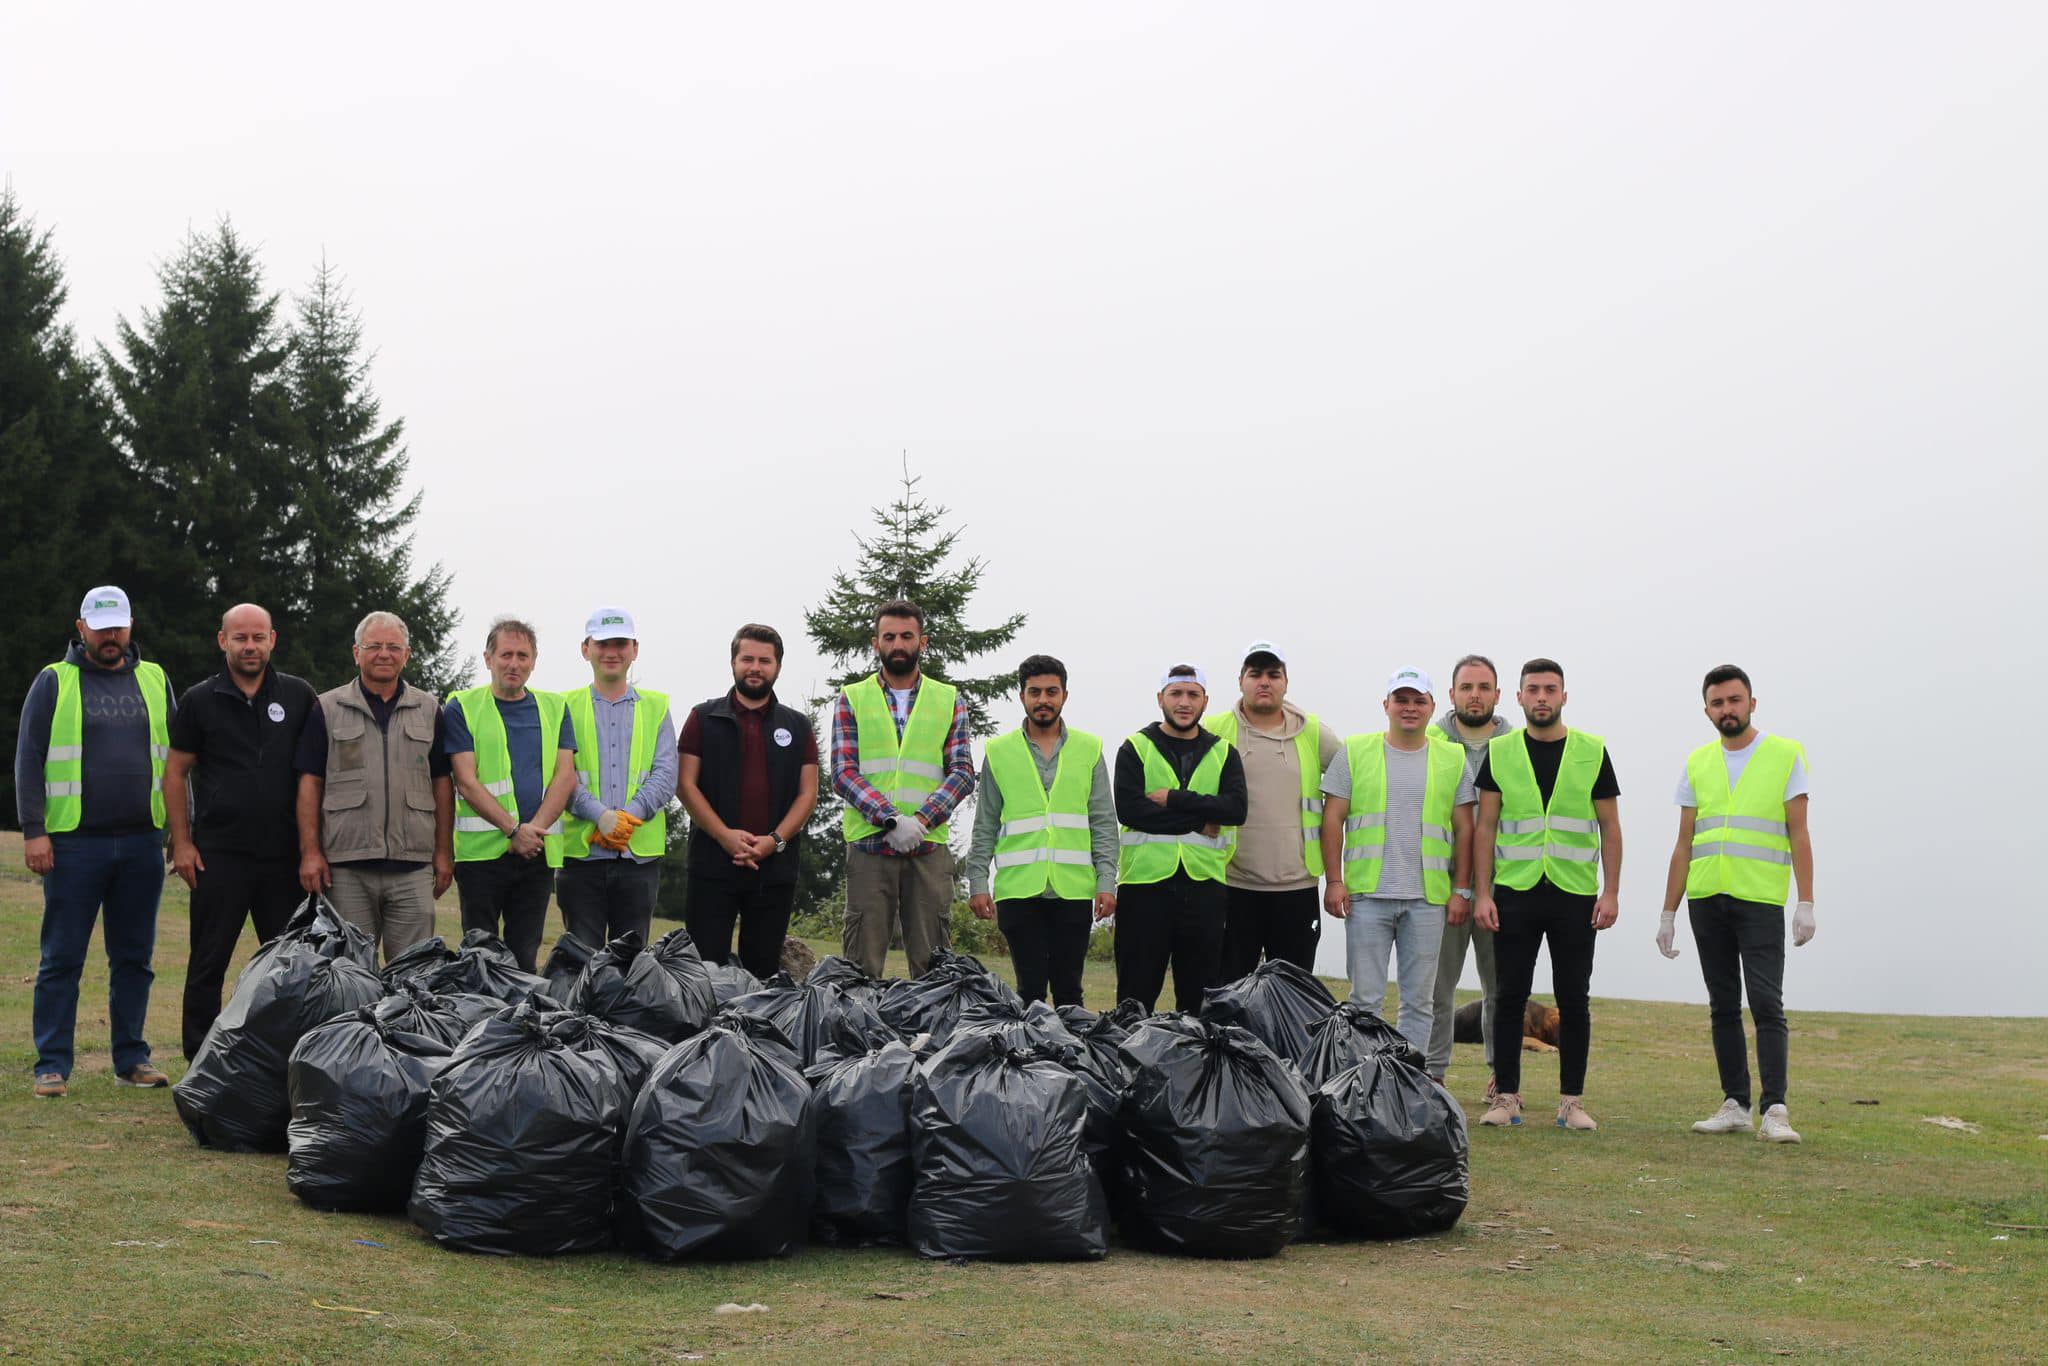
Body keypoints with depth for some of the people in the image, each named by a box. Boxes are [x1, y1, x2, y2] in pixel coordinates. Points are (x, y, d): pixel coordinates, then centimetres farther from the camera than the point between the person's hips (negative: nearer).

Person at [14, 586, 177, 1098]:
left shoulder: (153, 680, 13)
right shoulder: (54, 682, 4)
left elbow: (178, 759, 16)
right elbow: (28, 760, 1)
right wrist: (34, 830, -8)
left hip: (142, 844, 3)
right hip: (74, 844, -3)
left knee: (133, 957, 7)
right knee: (62, 959, -1)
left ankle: (131, 1057, 14)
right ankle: (53, 1065, 4)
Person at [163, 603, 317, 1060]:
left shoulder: (299, 696, 7)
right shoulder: (200, 700, 4)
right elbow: (175, 773, 6)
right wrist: (182, 843, -1)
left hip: (284, 853, 2)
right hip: (219, 853, -2)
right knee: (208, 963, 1)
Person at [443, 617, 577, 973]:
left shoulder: (555, 709, 13)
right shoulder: (462, 709, 2)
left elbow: (565, 778, 4)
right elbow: (467, 782, -6)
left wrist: (535, 829, -11)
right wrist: (514, 830, -15)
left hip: (538, 851, 3)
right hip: (482, 850, -3)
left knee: (525, 955, 6)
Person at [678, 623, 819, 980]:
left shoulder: (797, 726, 12)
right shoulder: (704, 718, 7)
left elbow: (807, 792, 7)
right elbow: (686, 783, 0)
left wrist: (775, 840, -9)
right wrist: (725, 836, -13)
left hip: (776, 867, 2)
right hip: (713, 864, -2)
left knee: (764, 970, 6)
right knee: (706, 967, -5)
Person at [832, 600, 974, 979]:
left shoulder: (949, 701, 12)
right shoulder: (852, 699, 9)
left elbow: (962, 773, 4)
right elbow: (843, 773, -1)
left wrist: (920, 820, -12)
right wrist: (891, 820, -15)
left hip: (929, 847, 1)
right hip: (869, 845, -1)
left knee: (931, 965, 1)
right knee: (862, 965, -1)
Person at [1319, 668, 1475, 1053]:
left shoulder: (1453, 759, 10)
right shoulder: (1355, 752, 6)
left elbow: (1464, 828, 10)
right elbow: (1333, 818, 4)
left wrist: (1461, 889, 3)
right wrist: (1334, 881, -4)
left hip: (1427, 898, 2)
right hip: (1367, 893, -1)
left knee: (1419, 999, 5)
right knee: (1366, 996, 0)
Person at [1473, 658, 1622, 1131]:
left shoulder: (1592, 752, 4)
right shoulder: (1499, 752, 4)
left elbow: (1610, 828, 6)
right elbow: (1484, 827, 4)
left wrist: (1610, 892, -3)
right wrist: (1482, 893, -3)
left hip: (1575, 895, 0)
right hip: (1514, 893, 0)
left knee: (1573, 1000, 3)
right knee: (1510, 998, 2)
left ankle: (1571, 1101, 9)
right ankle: (1506, 1097, 9)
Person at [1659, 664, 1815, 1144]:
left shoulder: (1785, 755, 2)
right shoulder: (1698, 763, 11)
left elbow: (1798, 835, -1)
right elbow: (1684, 844, 13)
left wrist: (1806, 903, -9)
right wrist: (1668, 912, 10)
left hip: (1760, 901, -4)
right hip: (1706, 901, 4)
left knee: (1767, 1005, -10)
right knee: (1723, 1008, 7)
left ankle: (1774, 1111, -13)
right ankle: (1735, 1105, 12)